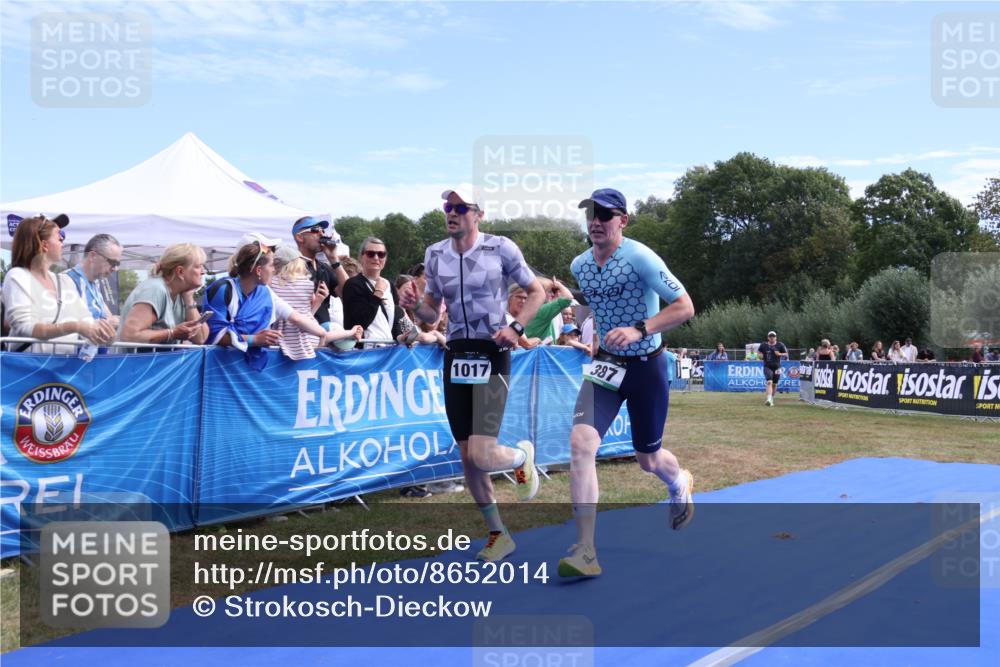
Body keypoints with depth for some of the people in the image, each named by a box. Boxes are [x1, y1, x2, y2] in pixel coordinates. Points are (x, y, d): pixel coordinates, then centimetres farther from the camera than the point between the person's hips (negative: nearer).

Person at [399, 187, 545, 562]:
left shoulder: (501, 248, -6)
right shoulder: (435, 255, 7)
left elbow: (536, 292, 3)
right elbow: (432, 315, 14)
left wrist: (516, 327, -13)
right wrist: (414, 307, -8)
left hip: (492, 354, -5)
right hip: (456, 355, 5)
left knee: (482, 455, -16)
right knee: (467, 458, 8)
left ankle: (522, 455, 20)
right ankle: (498, 535, 25)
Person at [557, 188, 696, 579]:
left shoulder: (640, 258, -17)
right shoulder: (579, 265, 2)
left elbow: (685, 307, -20)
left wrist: (639, 330, -31)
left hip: (647, 366, -4)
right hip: (606, 364, 4)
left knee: (648, 459, 11)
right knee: (581, 442, -20)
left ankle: (680, 484, 52)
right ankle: (585, 553, -18)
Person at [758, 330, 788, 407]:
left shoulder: (780, 345, 0)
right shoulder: (764, 345, 2)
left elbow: (786, 354, 4)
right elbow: (758, 351, 18)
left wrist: (779, 354, -14)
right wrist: (761, 355, -3)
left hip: (776, 367, 1)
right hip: (767, 367, -1)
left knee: (774, 384, 9)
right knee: (769, 382, -20)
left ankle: (772, 399, 29)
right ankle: (768, 399, -29)